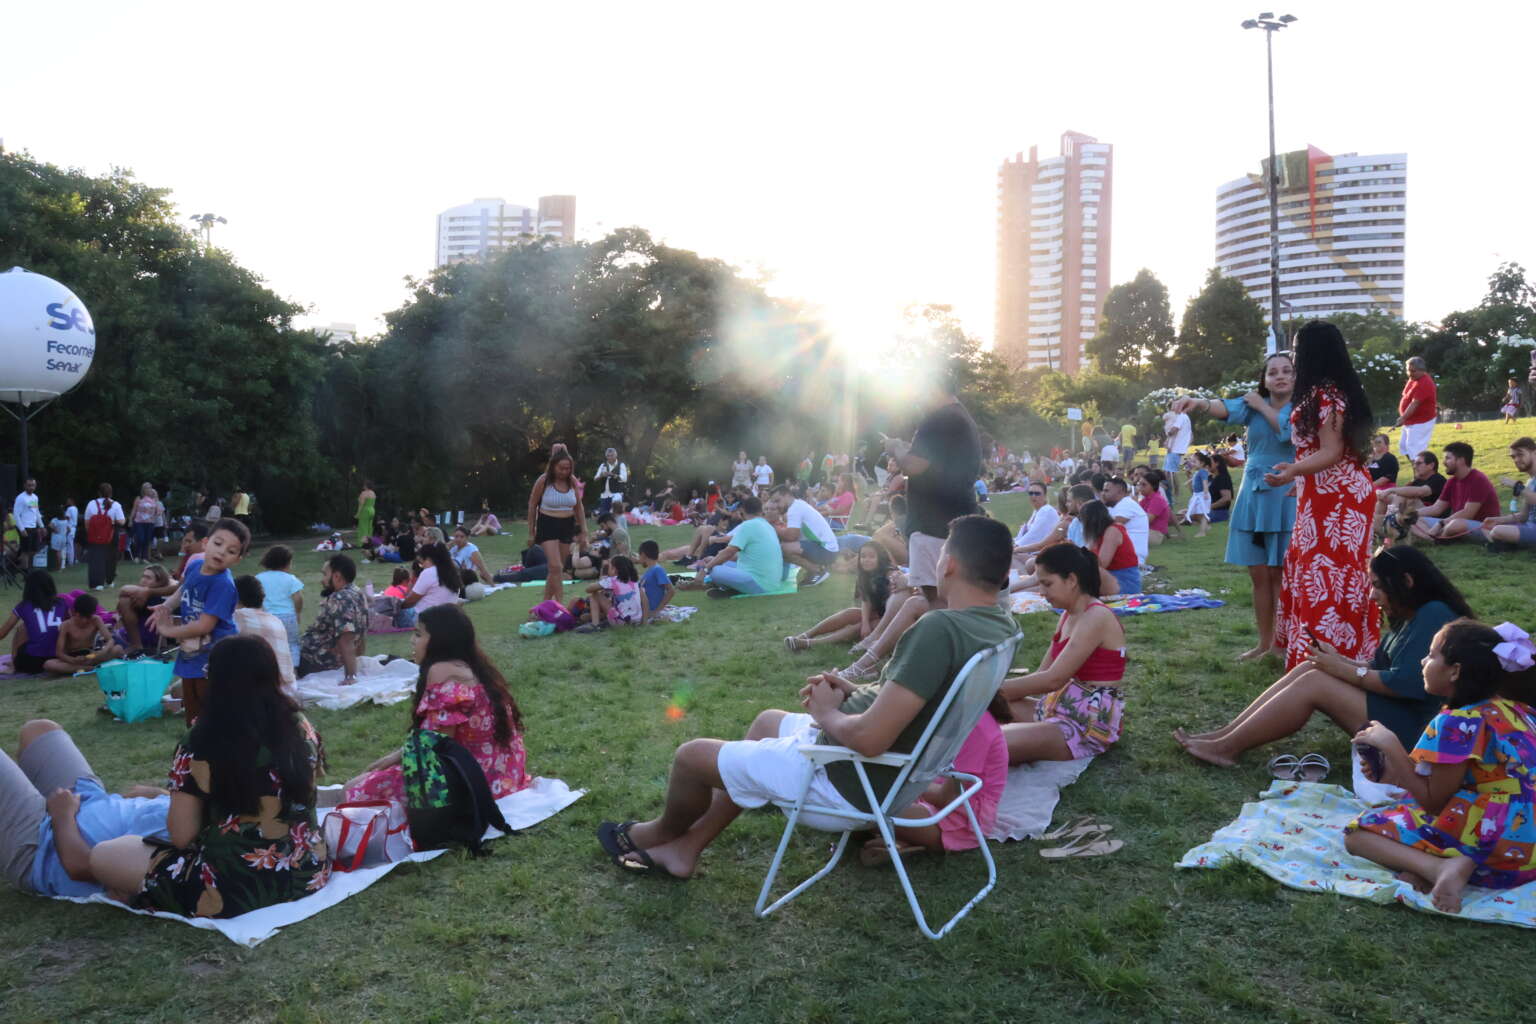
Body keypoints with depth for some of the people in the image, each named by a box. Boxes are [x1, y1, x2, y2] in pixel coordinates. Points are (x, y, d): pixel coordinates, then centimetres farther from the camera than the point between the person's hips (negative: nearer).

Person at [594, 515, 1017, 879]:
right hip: (901, 769, 9)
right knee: (768, 721, 30)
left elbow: (870, 738, -34)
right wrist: (854, 691, 2)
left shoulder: (939, 628, -31)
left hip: (852, 783, -9)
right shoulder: (1002, 626, -2)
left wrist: (827, 713, -13)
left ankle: (666, 832, 40)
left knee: (691, 755, 7)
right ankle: (685, 849, 34)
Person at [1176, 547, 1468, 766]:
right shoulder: (1411, 616, 14)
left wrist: (1344, 671, -16)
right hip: (1395, 710, 10)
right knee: (1310, 669, -3)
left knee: (1314, 683, -19)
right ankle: (1227, 733, -8)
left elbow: (1404, 683, -24)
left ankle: (1227, 748, -16)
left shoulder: (1433, 616, -18)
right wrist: (1340, 661, -5)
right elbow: (1380, 666, 11)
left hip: (1412, 729, -10)